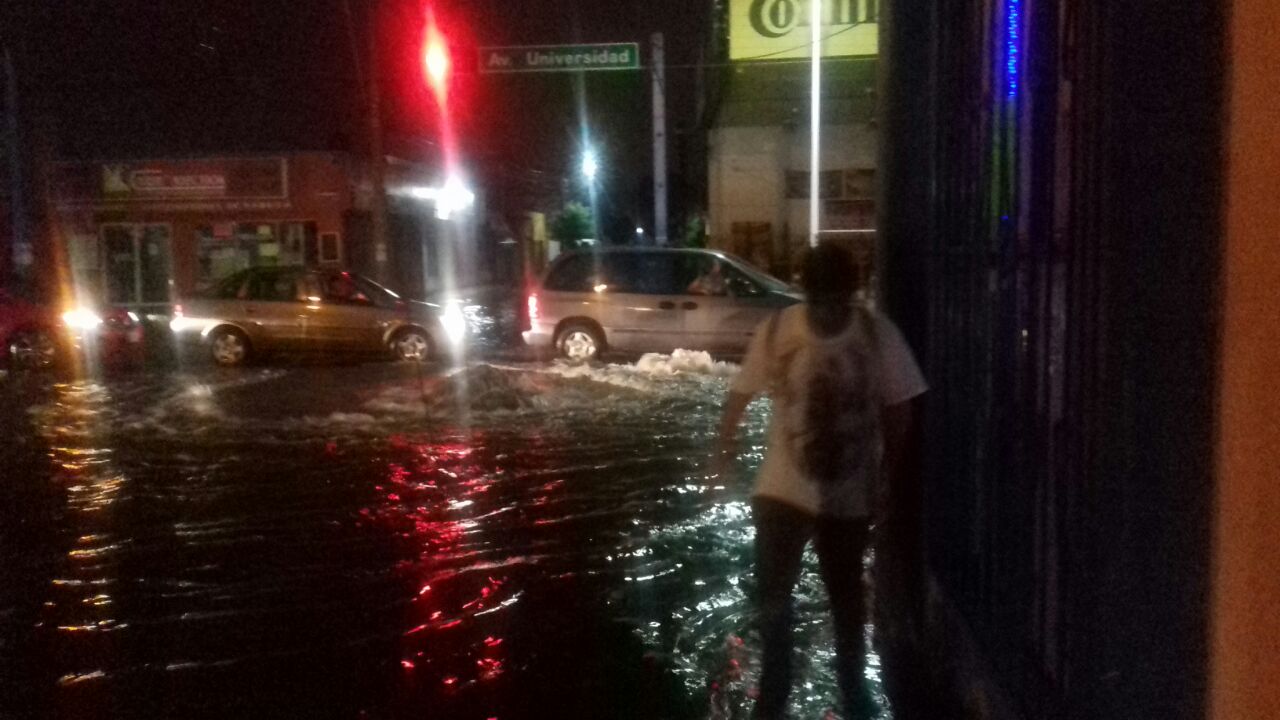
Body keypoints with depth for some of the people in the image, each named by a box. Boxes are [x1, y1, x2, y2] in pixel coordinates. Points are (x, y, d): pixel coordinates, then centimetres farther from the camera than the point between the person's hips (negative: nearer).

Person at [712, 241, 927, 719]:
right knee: (772, 592, 2)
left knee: (845, 593, 17)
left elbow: (898, 405, -3)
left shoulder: (878, 334, -13)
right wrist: (726, 443, 9)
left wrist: (889, 467, -2)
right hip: (783, 486, 0)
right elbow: (743, 391, 1)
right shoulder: (776, 330, -12)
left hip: (849, 491, 0)